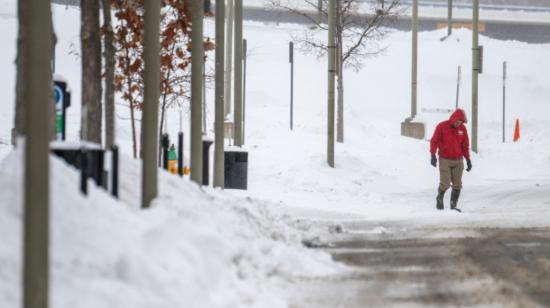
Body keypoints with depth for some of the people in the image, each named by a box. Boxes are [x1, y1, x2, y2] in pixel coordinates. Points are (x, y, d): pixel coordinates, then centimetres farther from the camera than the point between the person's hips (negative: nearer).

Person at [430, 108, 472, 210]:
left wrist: (468, 160, 8)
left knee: (457, 185, -2)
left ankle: (453, 205, 6)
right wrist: (433, 155, -14)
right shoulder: (442, 127, -8)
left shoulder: (462, 128, 4)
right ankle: (439, 198, 18)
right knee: (445, 183, -10)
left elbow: (465, 145, 10)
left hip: (458, 160, 4)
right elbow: (434, 141, -6)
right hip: (445, 160, -4)